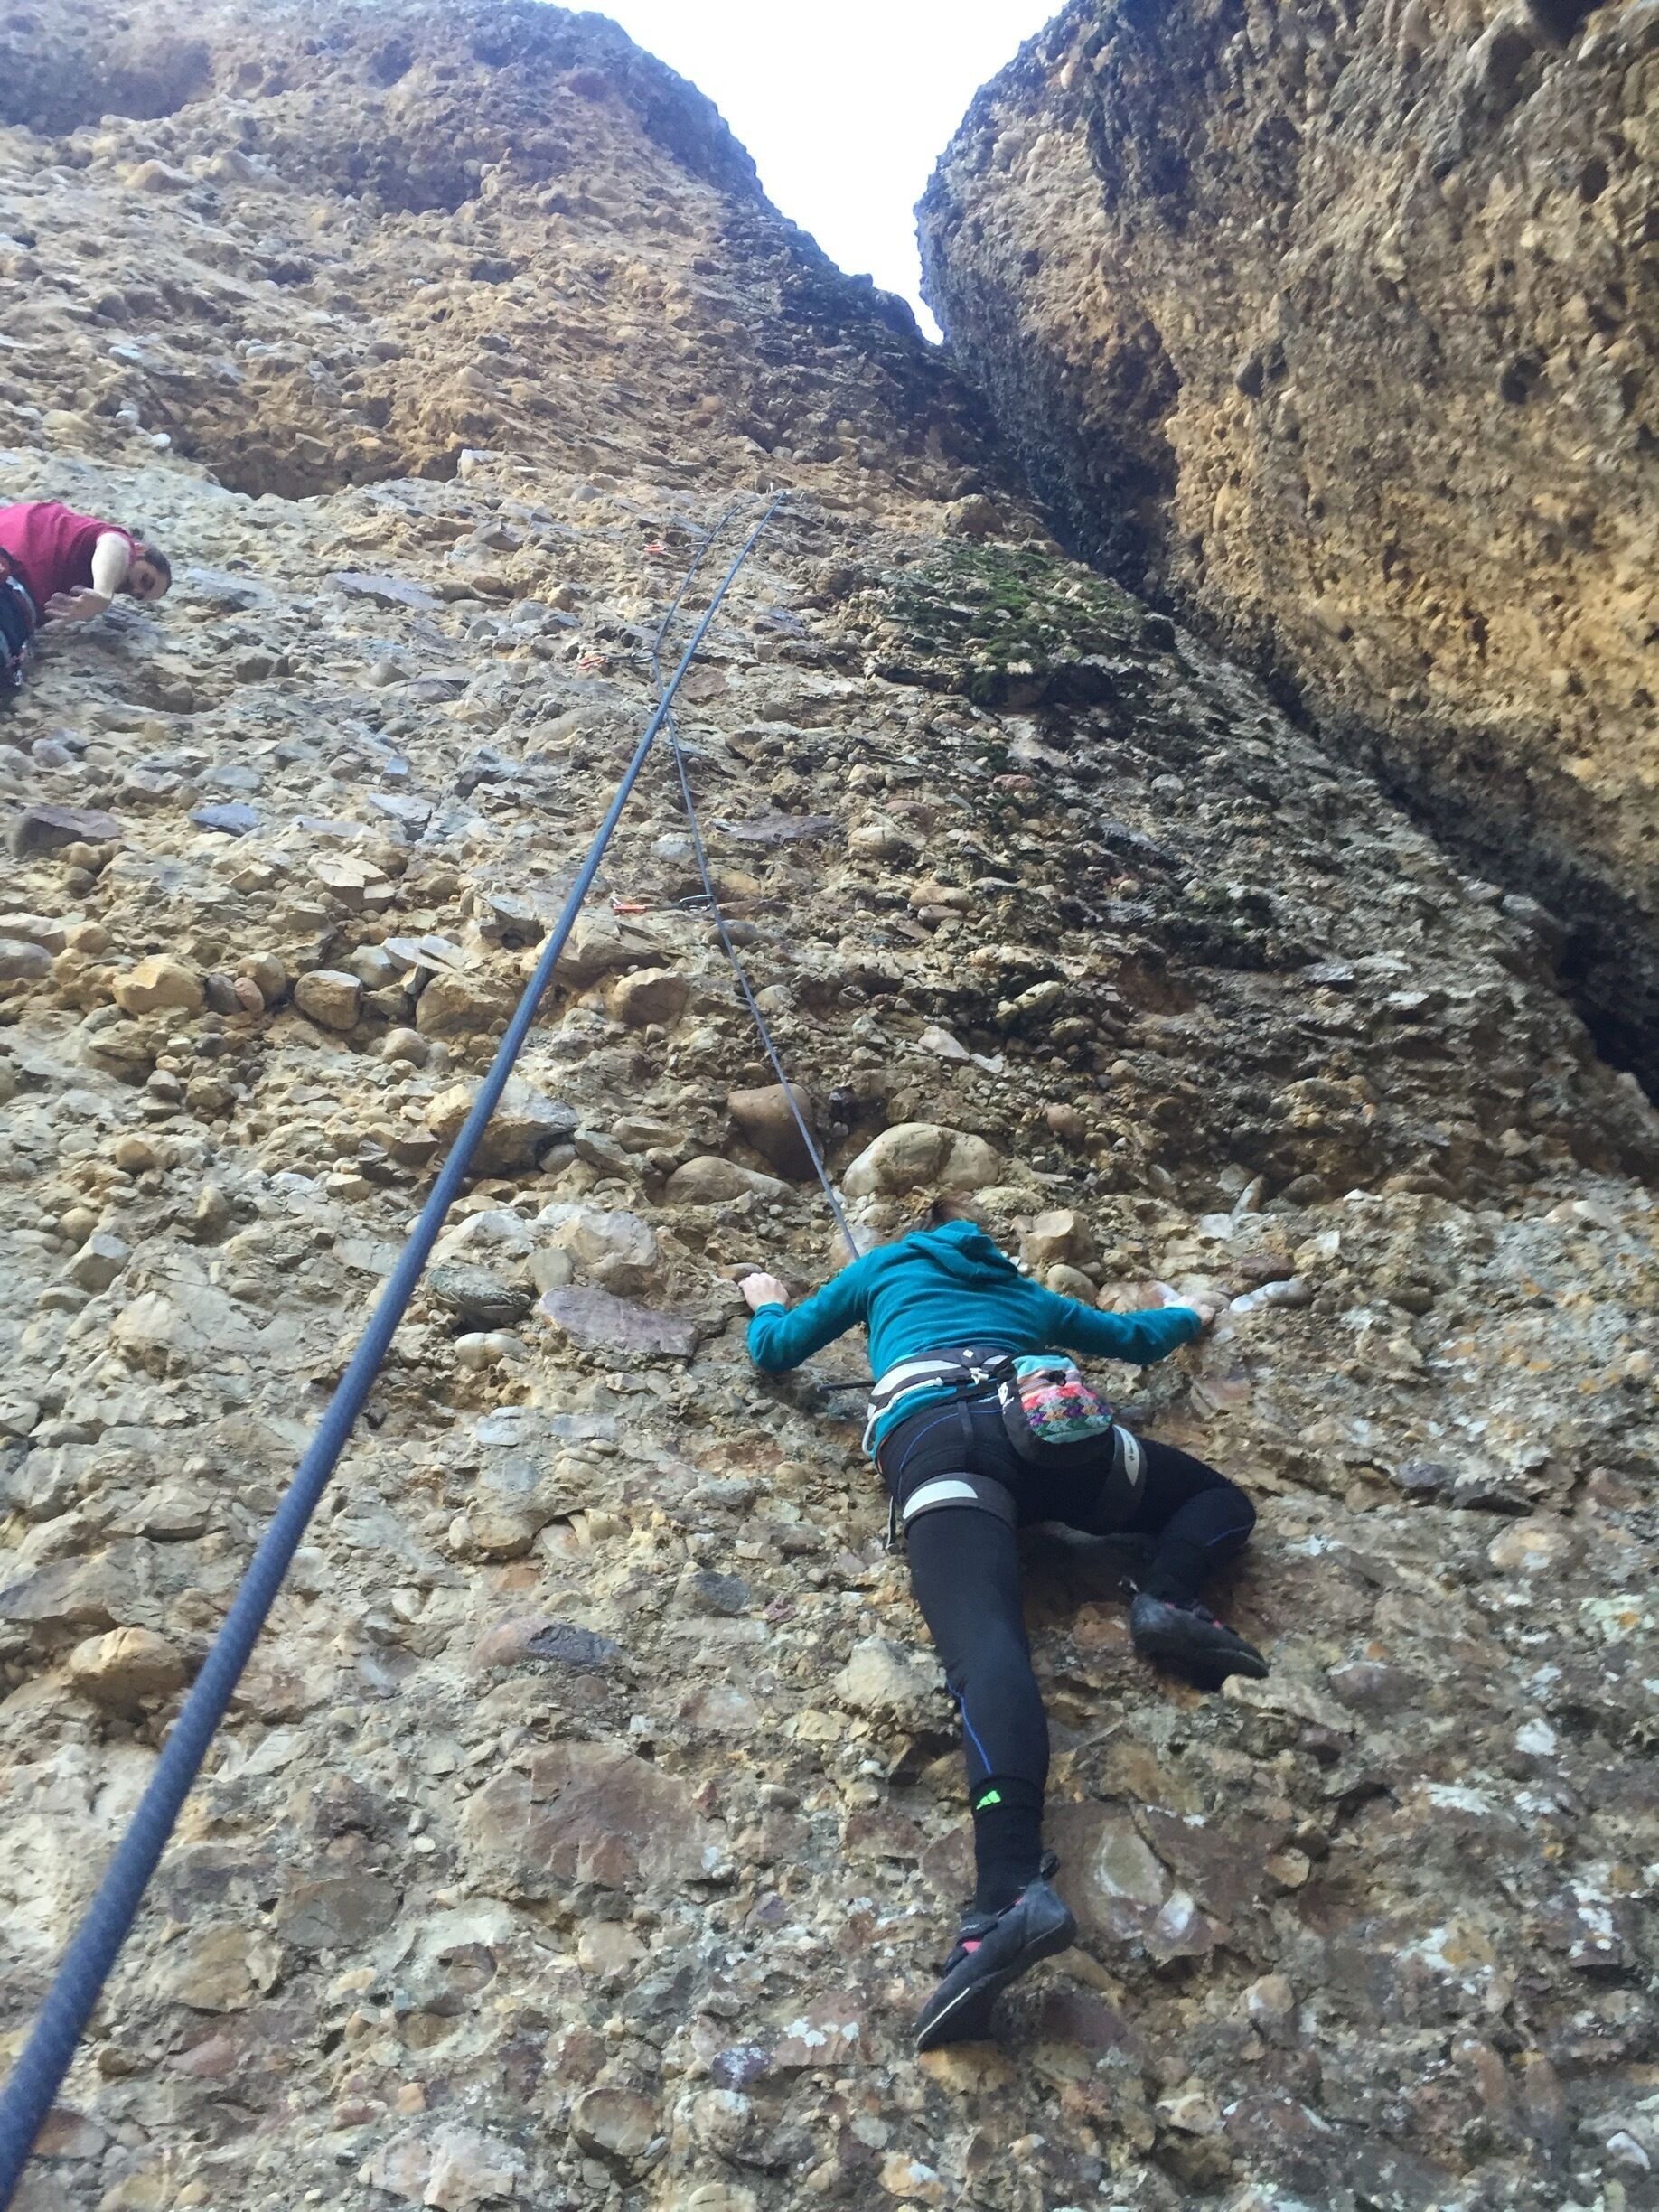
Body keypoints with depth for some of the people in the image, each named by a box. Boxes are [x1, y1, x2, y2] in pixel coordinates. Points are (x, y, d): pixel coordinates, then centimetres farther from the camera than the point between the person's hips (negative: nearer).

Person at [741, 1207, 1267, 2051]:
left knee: (983, 1643, -25)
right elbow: (1137, 1337, 51)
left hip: (933, 1441, -2)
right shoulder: (1026, 1293, 39)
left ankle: (1012, 1888, -51)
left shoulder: (886, 1267, 35)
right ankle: (1167, 1603, -10)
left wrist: (768, 1303, 59)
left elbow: (775, 1351, 36)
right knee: (1221, 1499, 24)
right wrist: (1191, 1315, 73)